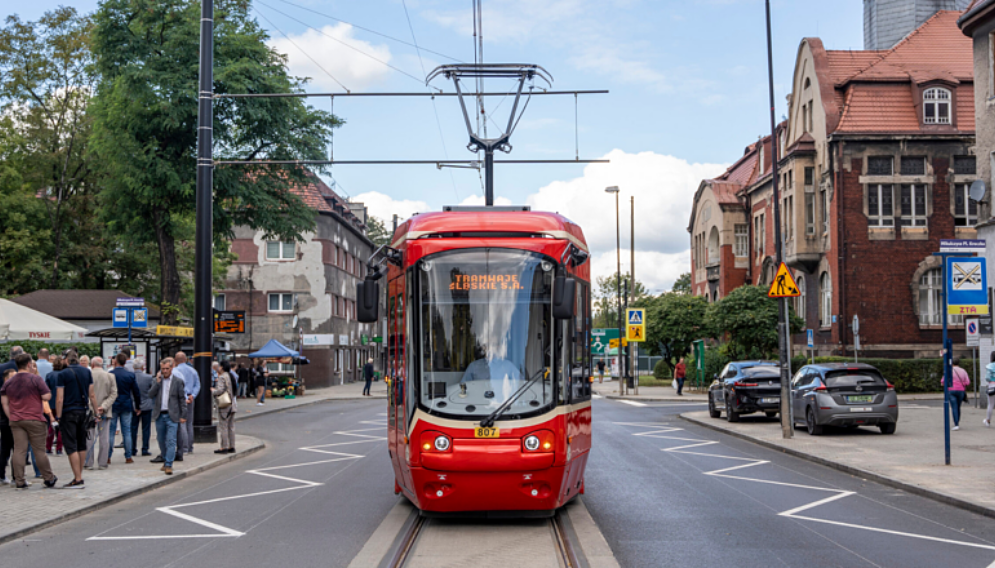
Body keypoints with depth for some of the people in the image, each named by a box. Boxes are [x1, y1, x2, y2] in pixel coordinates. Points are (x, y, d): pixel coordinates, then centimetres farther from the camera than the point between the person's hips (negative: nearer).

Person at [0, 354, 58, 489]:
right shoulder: (36, 379, -7)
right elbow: (47, 397, -9)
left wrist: (11, 418, 12)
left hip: (16, 421, 4)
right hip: (35, 420, -4)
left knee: (19, 451, 3)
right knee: (39, 450, 2)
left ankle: (19, 482, 2)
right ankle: (49, 479, 9)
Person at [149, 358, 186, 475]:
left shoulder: (178, 381, 0)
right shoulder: (158, 380, 8)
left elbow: (182, 399, 2)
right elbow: (150, 394, -1)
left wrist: (183, 416, -2)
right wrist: (157, 382, -12)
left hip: (172, 416, -4)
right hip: (159, 415, 4)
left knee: (171, 441, -10)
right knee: (161, 440, 12)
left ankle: (168, 465, -12)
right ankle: (165, 460, 28)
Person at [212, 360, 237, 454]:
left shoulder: (222, 377, -14)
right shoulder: (231, 376, 11)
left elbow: (220, 390, -22)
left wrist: (212, 390, -2)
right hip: (233, 404, 8)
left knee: (223, 426, -3)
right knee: (231, 426, 11)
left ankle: (224, 447, -3)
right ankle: (231, 447, 14)